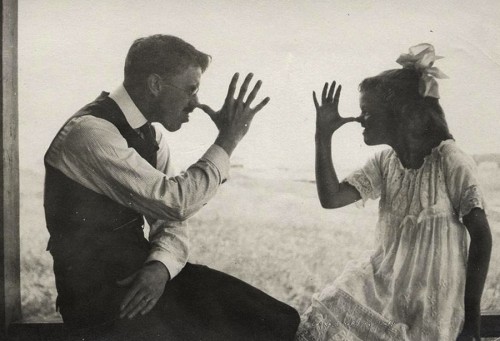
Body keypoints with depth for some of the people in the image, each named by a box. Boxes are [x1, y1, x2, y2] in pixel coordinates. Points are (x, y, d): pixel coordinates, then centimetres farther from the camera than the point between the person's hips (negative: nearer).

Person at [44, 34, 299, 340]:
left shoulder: (152, 130, 6)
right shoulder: (90, 133, -20)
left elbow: (169, 219, 5)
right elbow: (176, 203, -26)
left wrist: (159, 267, -16)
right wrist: (227, 140, -16)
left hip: (141, 270, 7)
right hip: (95, 293, -7)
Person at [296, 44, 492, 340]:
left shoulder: (451, 162, -15)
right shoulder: (384, 163, 1)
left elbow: (481, 237, -11)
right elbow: (331, 199, -6)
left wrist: (471, 314, -12)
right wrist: (324, 136, -12)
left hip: (433, 298, -4)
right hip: (384, 281, 5)